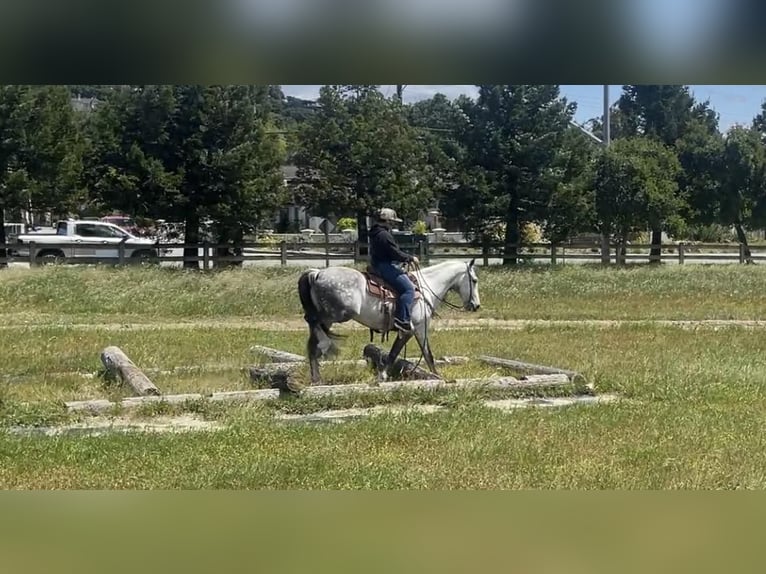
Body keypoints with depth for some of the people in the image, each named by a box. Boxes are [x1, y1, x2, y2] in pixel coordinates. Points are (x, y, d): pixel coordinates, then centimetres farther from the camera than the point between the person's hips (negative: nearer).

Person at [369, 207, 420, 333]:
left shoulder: (375, 233, 17)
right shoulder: (385, 235, -17)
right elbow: (396, 254, -20)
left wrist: (407, 259, 18)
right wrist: (411, 258, -5)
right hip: (385, 267, -11)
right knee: (408, 288, -17)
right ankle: (402, 320, -25)